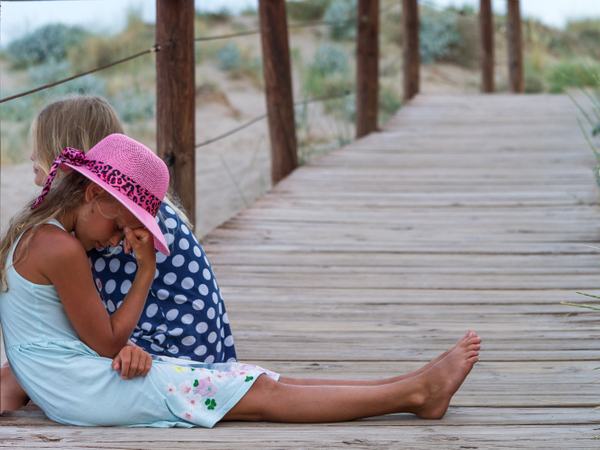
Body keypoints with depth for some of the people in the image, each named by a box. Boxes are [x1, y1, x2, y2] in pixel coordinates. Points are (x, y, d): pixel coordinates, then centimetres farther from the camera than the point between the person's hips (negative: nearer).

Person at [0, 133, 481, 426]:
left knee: (249, 378, 0)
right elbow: (108, 342, -15)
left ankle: (411, 387, -5)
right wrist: (147, 272, -9)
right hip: (81, 388, -10)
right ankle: (415, 392, -12)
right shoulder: (61, 250, -20)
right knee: (259, 394, -12)